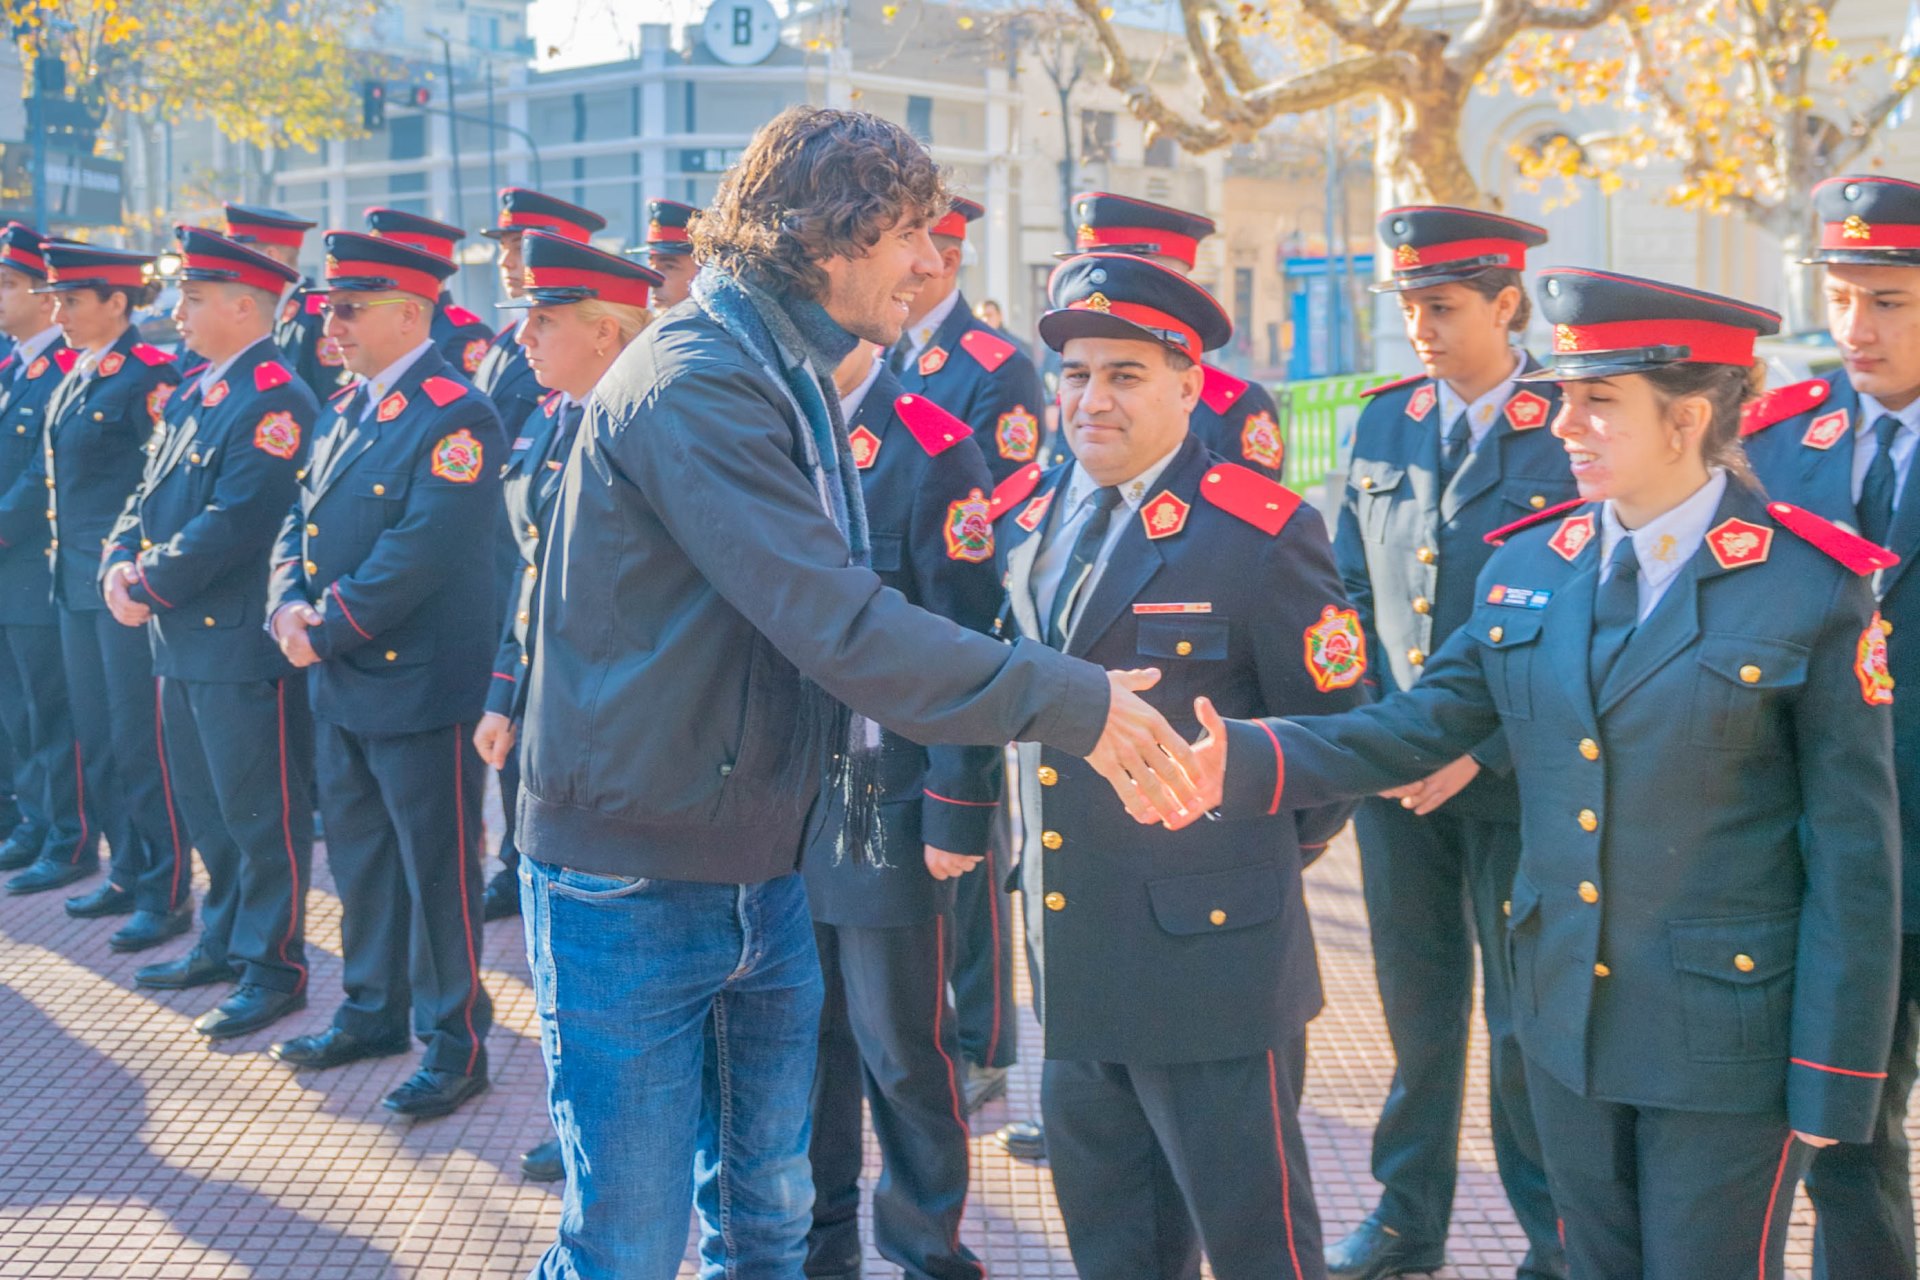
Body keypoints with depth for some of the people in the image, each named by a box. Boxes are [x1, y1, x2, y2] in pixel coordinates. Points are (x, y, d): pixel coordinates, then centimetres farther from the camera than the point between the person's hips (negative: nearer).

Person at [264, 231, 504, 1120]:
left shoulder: (455, 417, -16)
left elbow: (423, 553, -23)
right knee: (358, 858, 19)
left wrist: (329, 629, -17)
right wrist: (288, 606, -6)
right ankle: (373, 1012, 34)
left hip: (420, 684, -8)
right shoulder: (346, 410, 12)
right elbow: (301, 521, 13)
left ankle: (454, 1040, 14)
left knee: (436, 869, 2)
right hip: (339, 683, 9)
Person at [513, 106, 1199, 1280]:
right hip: (633, 886, -8)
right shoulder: (692, 385, -21)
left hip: (764, 872, 9)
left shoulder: (792, 383, 10)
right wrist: (1070, 702, -26)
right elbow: (841, 629, -28)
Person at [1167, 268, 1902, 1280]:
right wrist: (1238, 761, -18)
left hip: (1728, 1037, -4)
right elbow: (1414, 727, -1)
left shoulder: (1815, 591, -13)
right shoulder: (1527, 566, 1)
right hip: (1565, 1017, 5)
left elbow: (1853, 854, -11)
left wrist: (1834, 1077, -10)